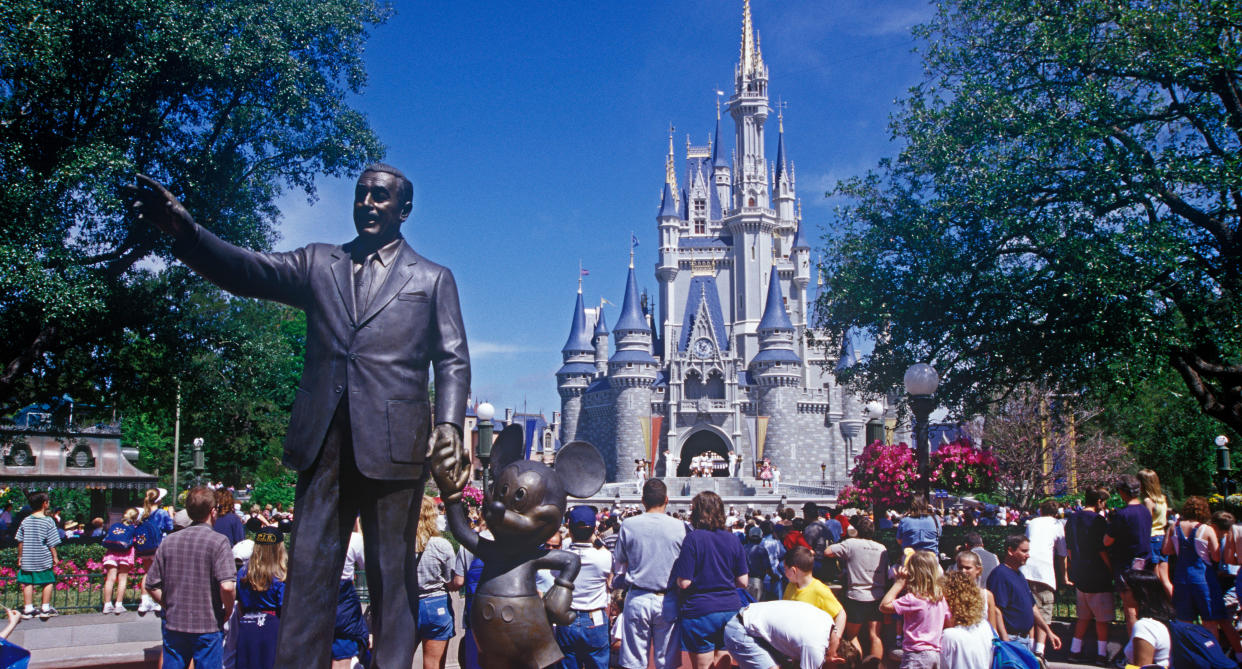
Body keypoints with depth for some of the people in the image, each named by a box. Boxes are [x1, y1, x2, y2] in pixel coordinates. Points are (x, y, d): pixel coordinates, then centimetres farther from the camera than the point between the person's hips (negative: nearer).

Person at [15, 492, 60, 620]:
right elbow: (51, 543, -7)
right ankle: (45, 609, 9)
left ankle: (28, 609, 12)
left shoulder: (25, 521, 2)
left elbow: (20, 542, 6)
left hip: (27, 560, 4)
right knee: (48, 582, 8)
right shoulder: (48, 521, -10)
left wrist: (20, 557, 17)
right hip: (44, 559, -3)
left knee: (28, 583, 9)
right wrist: (55, 557, 2)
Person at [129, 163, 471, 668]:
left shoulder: (433, 279, 11)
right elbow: (249, 271, 2)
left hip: (393, 446, -2)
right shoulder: (319, 263, 16)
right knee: (308, 571, 2)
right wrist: (185, 232, -16)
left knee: (392, 575, 5)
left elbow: (453, 360, 5)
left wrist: (450, 422, -13)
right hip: (325, 443, 2)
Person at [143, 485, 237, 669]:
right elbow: (227, 586, -21)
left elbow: (150, 585, 4)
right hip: (208, 627, -4)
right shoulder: (218, 541, -12)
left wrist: (169, 606, 15)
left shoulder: (168, 541, 2)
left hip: (173, 625, 4)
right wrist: (228, 611, -4)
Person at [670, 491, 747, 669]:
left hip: (700, 611, -4)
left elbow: (684, 582, -14)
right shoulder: (733, 539, 3)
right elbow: (743, 582, 5)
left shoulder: (693, 538, -11)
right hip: (731, 609, 4)